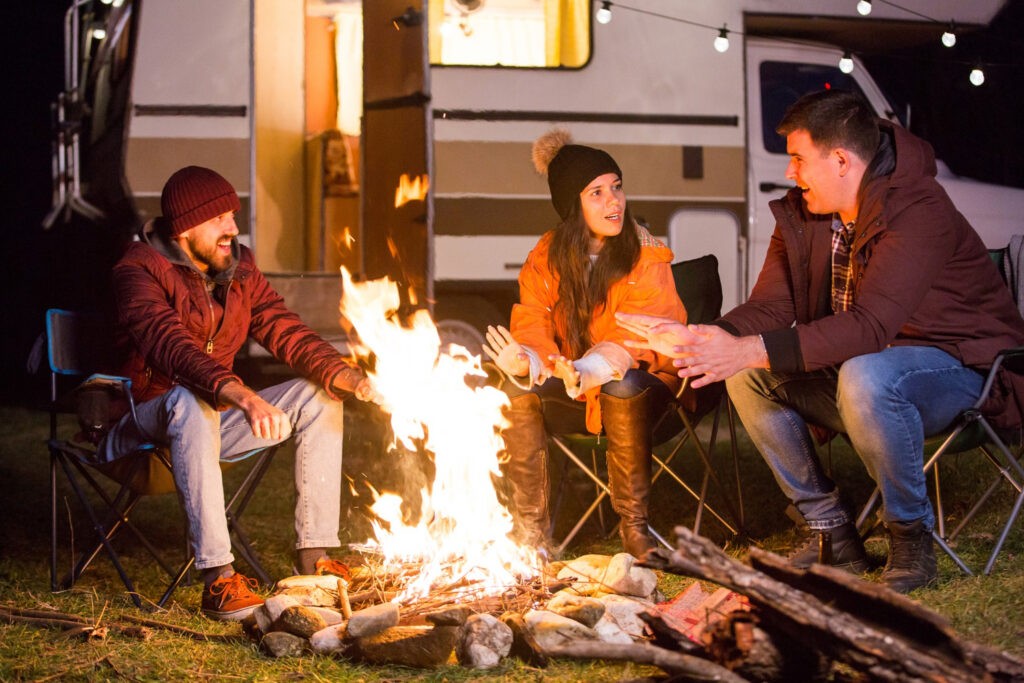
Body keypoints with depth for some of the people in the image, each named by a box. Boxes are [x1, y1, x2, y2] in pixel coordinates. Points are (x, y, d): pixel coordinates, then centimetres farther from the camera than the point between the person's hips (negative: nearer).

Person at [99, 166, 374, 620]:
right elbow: (172, 347, -34)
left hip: (218, 413, 7)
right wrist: (242, 396, -50)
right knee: (192, 402, -40)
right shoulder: (140, 272, -17)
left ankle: (313, 556, -7)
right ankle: (217, 578, -45)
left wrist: (348, 377, -18)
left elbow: (285, 332, 2)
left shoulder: (238, 269, 5)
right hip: (148, 419, -7)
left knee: (318, 397, -7)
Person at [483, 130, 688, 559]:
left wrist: (588, 371, -43)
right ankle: (530, 529, -17)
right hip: (576, 395, 3)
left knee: (622, 386, -36)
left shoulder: (646, 255, -11)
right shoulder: (546, 258, -1)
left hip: (643, 385, -3)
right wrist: (527, 360, -35)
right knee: (519, 390, -24)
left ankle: (633, 524, -23)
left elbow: (636, 339, -24)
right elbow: (533, 327, -8)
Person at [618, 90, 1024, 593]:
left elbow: (870, 326, -36)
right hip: (860, 365, 8)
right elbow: (769, 308, 0)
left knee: (863, 377, -38)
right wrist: (699, 338, -21)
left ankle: (911, 532, -16)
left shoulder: (917, 211, -26)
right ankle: (831, 530, -1)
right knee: (747, 377, -7)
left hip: (961, 369, -8)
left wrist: (751, 350, -41)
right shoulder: (801, 214, 1)